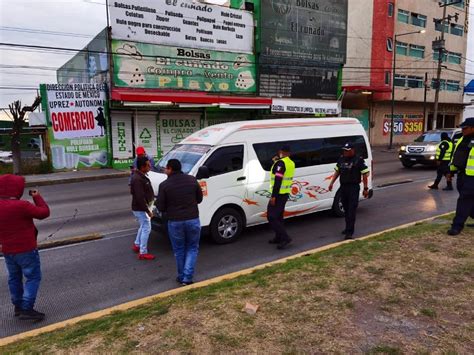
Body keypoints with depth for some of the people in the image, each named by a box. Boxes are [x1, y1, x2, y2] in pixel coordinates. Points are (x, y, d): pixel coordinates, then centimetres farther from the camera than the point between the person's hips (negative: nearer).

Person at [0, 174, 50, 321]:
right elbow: (44, 213, -15)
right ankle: (27, 309, -1)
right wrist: (37, 197, -5)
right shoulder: (21, 205, -24)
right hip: (26, 249, -8)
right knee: (33, 277, 2)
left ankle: (18, 306, 31)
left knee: (14, 278, 20)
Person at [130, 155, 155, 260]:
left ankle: (137, 245, 40)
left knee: (143, 227, 24)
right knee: (146, 228, -3)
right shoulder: (138, 179, -27)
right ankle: (143, 253, 4)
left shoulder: (141, 176, 7)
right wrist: (147, 210, -24)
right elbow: (140, 197, -29)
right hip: (140, 209, -10)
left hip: (141, 208, 10)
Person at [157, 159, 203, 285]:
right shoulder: (192, 180, -1)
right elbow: (199, 199, 8)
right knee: (192, 248, 15)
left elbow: (160, 207, -6)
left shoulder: (164, 185, -9)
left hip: (175, 222, -1)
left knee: (179, 250, 17)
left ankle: (181, 277, 27)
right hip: (193, 220, 2)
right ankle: (187, 277, 8)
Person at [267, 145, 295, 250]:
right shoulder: (291, 163, 11)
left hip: (278, 194, -9)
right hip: (286, 193, 9)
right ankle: (278, 238, 26)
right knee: (278, 216, 18)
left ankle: (285, 238, -12)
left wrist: (273, 196, -23)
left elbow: (278, 180, -23)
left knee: (271, 217, -7)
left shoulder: (280, 163, -16)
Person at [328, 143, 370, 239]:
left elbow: (365, 175, -7)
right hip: (343, 188, 6)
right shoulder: (341, 160, 9)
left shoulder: (359, 160, -8)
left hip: (353, 188, -6)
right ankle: (348, 228, 30)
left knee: (351, 211, -7)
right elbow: (337, 172, 18)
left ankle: (349, 232, -8)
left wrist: (366, 188, -9)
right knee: (346, 210, 16)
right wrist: (331, 183, 9)